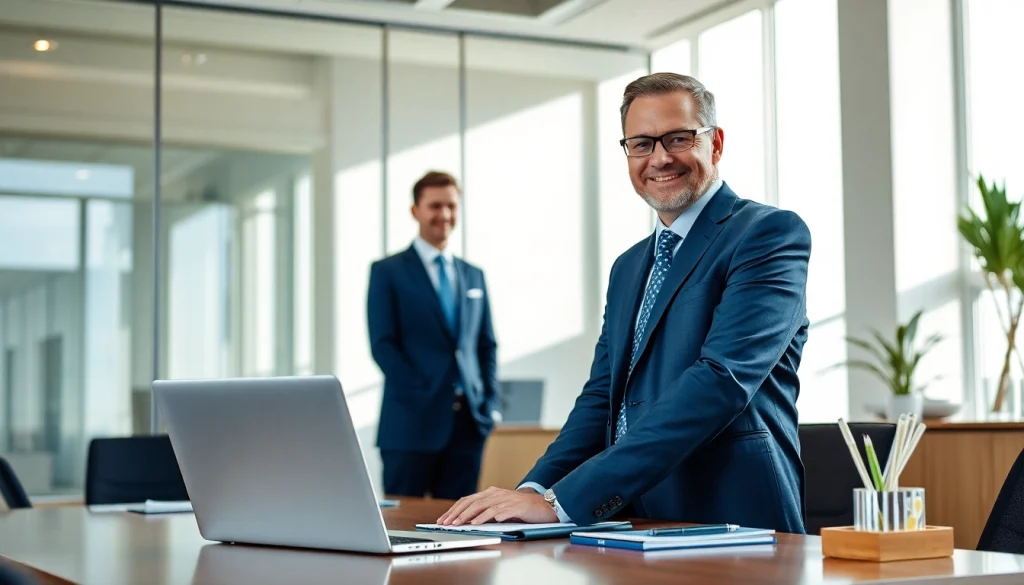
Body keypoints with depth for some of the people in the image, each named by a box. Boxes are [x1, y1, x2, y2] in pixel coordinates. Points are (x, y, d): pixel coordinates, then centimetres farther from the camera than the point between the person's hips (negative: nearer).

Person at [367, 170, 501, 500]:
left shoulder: (473, 276, 18)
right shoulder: (387, 272, 3)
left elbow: (487, 346, 18)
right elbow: (383, 345, -5)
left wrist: (491, 404, 5)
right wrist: (421, 396, -13)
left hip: (468, 423, 4)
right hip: (411, 421, -4)